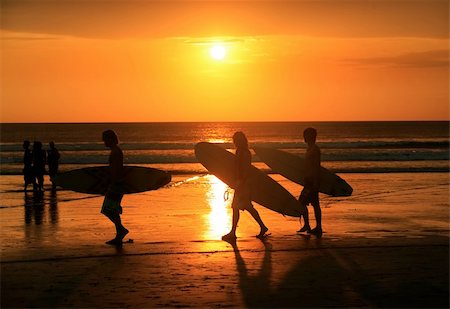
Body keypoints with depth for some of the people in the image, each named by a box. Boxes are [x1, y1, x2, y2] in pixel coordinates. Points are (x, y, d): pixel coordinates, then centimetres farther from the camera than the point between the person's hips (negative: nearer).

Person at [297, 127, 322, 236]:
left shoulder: (315, 149, -14)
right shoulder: (310, 149, 16)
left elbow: (317, 167, -19)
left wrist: (315, 183, -23)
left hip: (312, 180, -10)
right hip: (310, 181, 10)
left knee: (302, 202, -10)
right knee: (315, 204, 10)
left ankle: (306, 226, -7)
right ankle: (318, 228, 14)